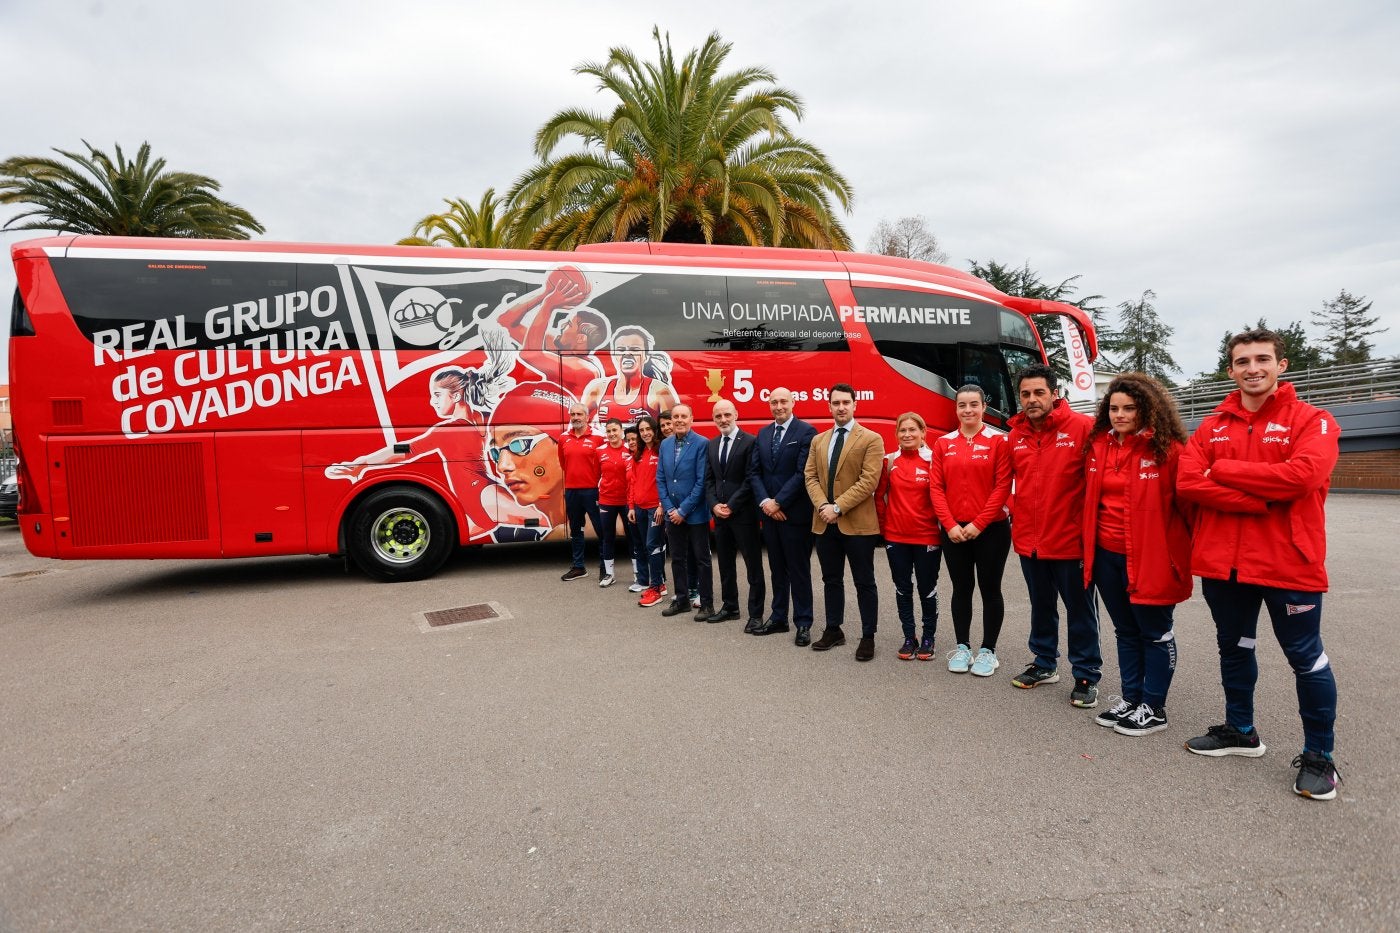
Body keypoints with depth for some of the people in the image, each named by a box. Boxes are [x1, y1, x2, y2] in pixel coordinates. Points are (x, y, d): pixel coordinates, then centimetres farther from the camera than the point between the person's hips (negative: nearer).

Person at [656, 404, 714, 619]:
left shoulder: (702, 443, -11)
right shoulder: (665, 444, 7)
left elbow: (702, 481, -14)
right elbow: (660, 479, 9)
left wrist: (684, 510, -14)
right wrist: (669, 508, -2)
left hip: (695, 514, -5)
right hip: (672, 513, 5)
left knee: (701, 559, 4)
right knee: (677, 559, 13)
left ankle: (706, 603, 14)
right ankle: (681, 600, 26)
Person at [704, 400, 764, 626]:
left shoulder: (750, 442, -9)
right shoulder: (712, 445, 12)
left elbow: (751, 479, -13)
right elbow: (708, 480, 12)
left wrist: (731, 506, -14)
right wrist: (714, 505, -3)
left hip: (744, 513, -6)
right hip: (720, 514, 7)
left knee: (753, 565, 1)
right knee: (725, 564, 14)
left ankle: (756, 613, 7)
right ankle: (729, 607, 26)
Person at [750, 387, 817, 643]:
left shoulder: (806, 432, -8)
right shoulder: (763, 433, 11)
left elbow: (803, 473, -15)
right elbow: (755, 472, 8)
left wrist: (778, 502, -14)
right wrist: (764, 502, -7)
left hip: (795, 513, -6)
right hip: (770, 512, 6)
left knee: (798, 570, 3)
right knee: (777, 569, 15)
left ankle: (803, 623, 13)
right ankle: (778, 617, 25)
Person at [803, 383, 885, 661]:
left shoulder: (871, 439, -5)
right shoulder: (818, 440, 13)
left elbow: (869, 481, -14)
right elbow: (810, 476, 7)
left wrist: (837, 507, -18)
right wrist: (822, 505, -10)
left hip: (857, 523, -5)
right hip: (824, 523, 5)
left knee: (864, 582, 3)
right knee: (831, 580, 14)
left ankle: (868, 636, 13)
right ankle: (833, 630, 26)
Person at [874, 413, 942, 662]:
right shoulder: (889, 461, 2)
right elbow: (879, 495, 7)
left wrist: (941, 528, -3)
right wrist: (883, 525, 5)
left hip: (927, 537, -2)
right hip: (895, 537, 2)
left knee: (927, 589, 8)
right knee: (903, 589, 10)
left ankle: (928, 638, 23)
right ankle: (909, 638, 22)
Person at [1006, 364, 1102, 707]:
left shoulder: (1082, 427, -12)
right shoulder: (1015, 435, 6)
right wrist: (1015, 510, 7)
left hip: (1070, 539, -5)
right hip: (1029, 540, 6)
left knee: (1080, 610, 8)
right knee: (1041, 606, 20)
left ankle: (1087, 677, 21)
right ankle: (1044, 664, 36)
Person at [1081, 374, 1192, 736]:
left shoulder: (1167, 448, -11)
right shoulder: (1098, 446, 6)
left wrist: (1179, 554, -12)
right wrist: (1088, 545, 12)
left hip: (1150, 557, -6)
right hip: (1106, 555, 6)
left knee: (1155, 632, 9)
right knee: (1125, 631, 18)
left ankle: (1153, 708, 21)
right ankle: (1130, 699, 31)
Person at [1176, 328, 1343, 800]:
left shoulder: (1312, 420, -4)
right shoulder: (1213, 425, 7)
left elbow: (1301, 476, -23)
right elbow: (1187, 481, -8)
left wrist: (1223, 469, -14)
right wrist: (1260, 502, -18)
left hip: (1288, 562, -4)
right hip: (1222, 562, 5)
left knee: (1306, 659, 7)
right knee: (1234, 649, 18)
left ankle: (1319, 756, 23)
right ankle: (1240, 731, 36)